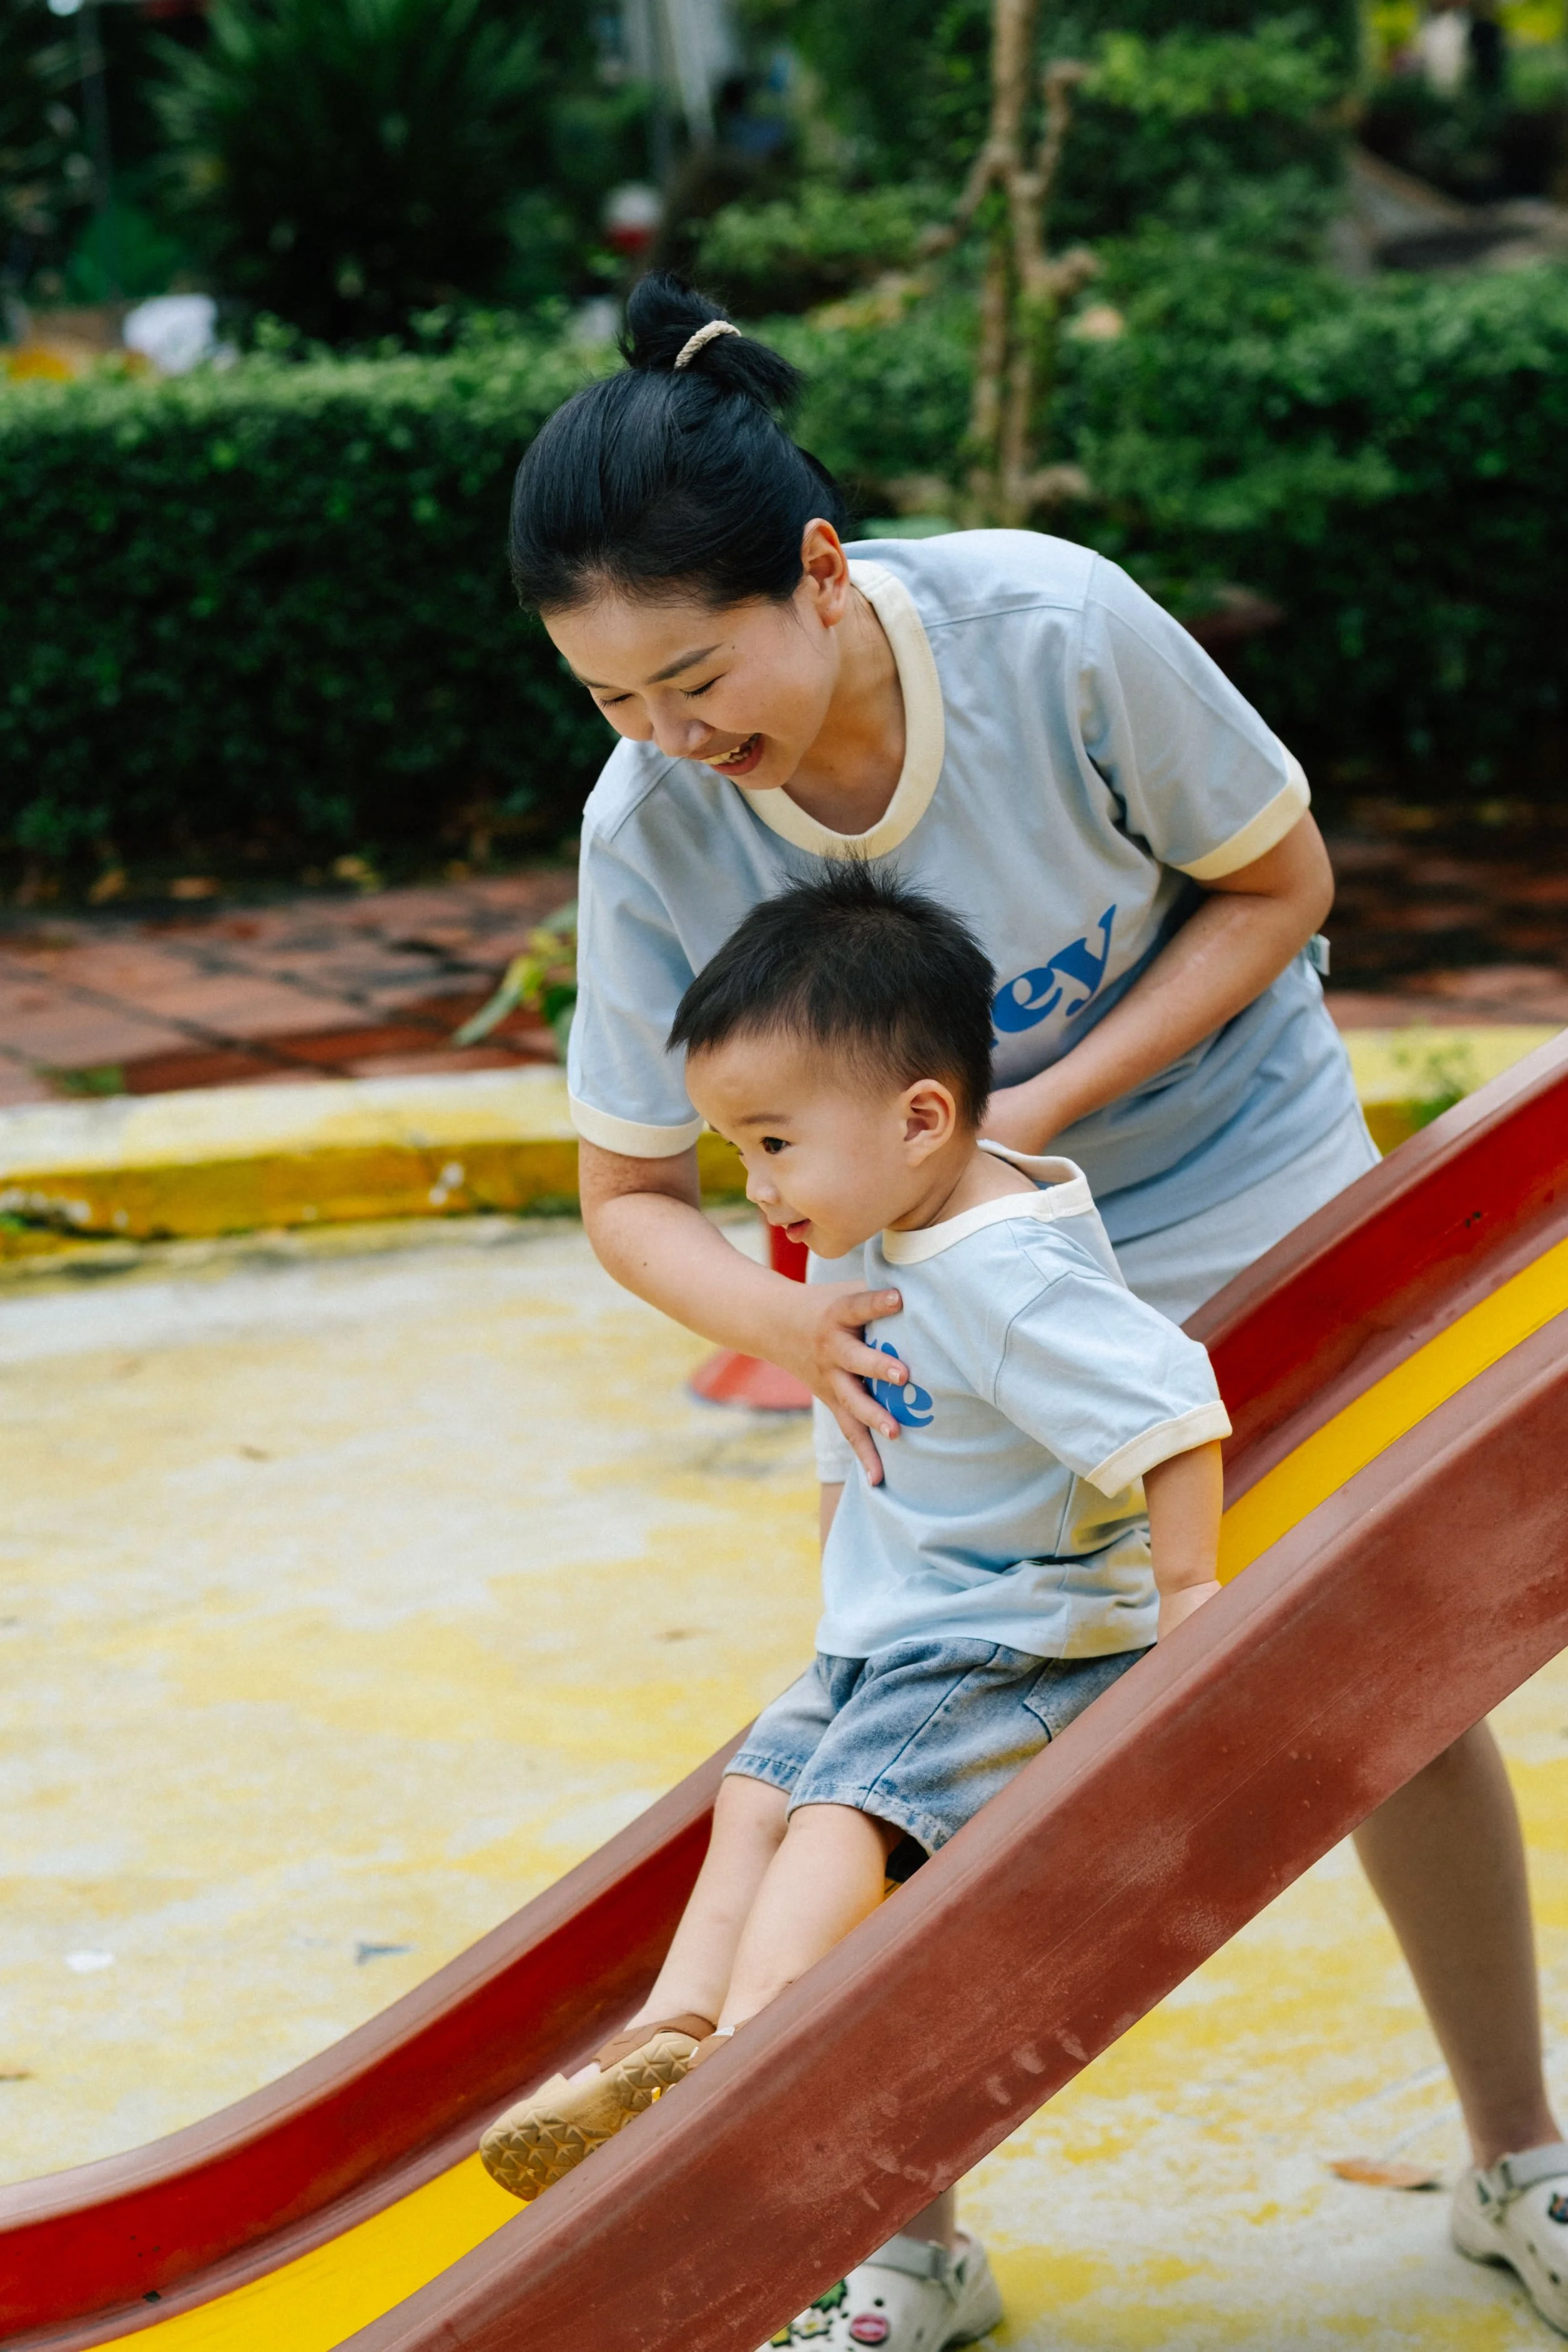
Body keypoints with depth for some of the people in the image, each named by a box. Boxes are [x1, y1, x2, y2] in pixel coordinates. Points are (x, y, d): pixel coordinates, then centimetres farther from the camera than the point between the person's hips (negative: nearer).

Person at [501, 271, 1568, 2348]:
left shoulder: (1053, 628, -30)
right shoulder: (651, 829, -24)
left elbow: (1281, 887, -15)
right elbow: (629, 1195, -14)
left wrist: (1043, 1111, -26)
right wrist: (784, 1321, -36)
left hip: (1240, 1181, -1)